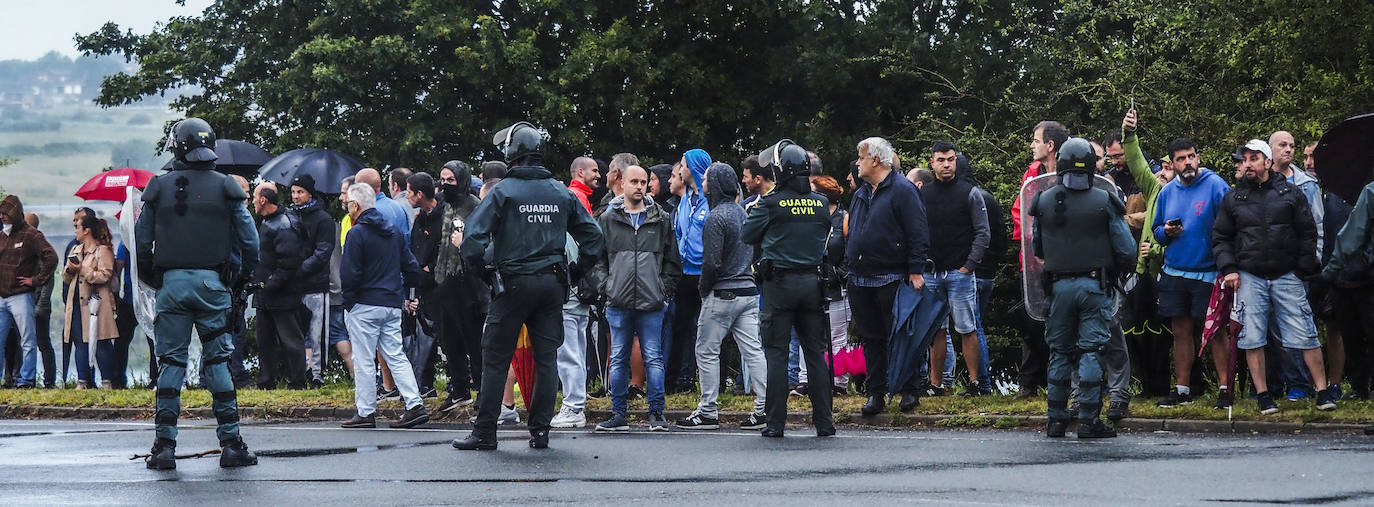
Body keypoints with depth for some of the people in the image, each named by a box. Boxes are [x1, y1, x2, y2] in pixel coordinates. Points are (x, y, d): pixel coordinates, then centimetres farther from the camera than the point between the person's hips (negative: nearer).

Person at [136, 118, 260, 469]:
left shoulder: (159, 188, 4)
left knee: (170, 363, 4)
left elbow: (143, 241, 7)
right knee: (218, 361, 4)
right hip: (211, 282, 0)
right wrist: (246, 275, 13)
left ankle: (165, 445, 1)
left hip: (172, 282, 1)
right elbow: (249, 239, 0)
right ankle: (231, 444, 2)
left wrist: (150, 279, 18)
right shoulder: (225, 188, 2)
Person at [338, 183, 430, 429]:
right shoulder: (394, 230, 12)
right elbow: (412, 267, 14)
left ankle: (365, 412, 2)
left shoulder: (357, 233, -11)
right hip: (393, 305, 7)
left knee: (363, 360, 0)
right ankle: (415, 405, -1)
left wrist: (348, 300, -3)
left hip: (365, 306, -7)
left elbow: (349, 274, -14)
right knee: (396, 356, 9)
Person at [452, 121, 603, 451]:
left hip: (514, 283, -4)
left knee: (496, 358, 1)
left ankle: (485, 432, 2)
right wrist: (578, 272, 17)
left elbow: (474, 233, -15)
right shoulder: (562, 194, 7)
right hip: (553, 283, 4)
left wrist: (474, 267, -2)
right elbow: (592, 234, 11)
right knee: (546, 356, 8)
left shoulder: (503, 191, -7)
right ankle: (540, 430, 7)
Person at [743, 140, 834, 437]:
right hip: (812, 282, 4)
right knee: (815, 353, 9)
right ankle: (824, 421, 8)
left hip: (779, 282, -4)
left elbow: (747, 235, -2)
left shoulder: (771, 203, -10)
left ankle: (775, 423, 0)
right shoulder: (821, 204, 2)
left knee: (776, 354, 2)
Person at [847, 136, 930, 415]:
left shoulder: (903, 190, -7)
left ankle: (908, 391, 6)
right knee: (871, 338, 8)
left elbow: (918, 233, -11)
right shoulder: (861, 194, 17)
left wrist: (916, 270, -16)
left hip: (891, 279, -7)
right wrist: (848, 264, 18)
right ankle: (875, 393, 13)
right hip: (860, 281, 7)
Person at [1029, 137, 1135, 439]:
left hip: (1059, 286, 2)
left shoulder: (1044, 202, 1)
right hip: (1094, 286, -2)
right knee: (1091, 352, 0)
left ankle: (1056, 420, 12)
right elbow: (1126, 250, -5)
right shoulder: (1104, 202, -7)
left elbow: (1036, 248, 12)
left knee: (1060, 352, 11)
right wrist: (1112, 269, 15)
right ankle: (1089, 421, -2)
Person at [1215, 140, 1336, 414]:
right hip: (1249, 278, 2)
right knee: (1252, 339, -2)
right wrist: (1228, 268, -1)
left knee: (1305, 335, -4)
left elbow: (1308, 234, 5)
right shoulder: (1233, 199, 9)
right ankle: (1263, 395, 6)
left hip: (1287, 276, -2)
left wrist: (1303, 270, -2)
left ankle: (1323, 392, 1)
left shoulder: (1291, 193, 5)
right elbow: (1220, 238, 13)